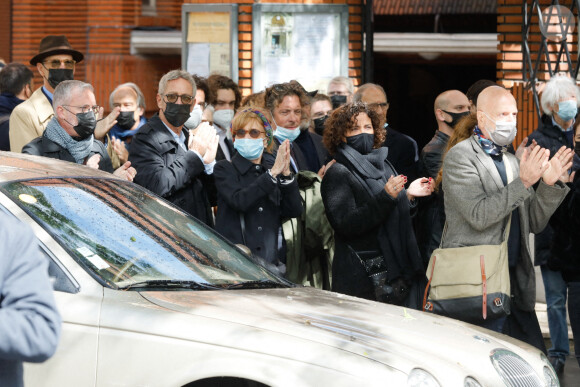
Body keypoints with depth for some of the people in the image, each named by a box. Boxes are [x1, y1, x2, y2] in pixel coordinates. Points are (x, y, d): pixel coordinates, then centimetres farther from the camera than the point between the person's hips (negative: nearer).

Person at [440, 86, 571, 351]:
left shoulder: (512, 162, 19)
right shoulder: (460, 157, -3)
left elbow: (534, 223, 17)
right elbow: (478, 215, -17)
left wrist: (549, 185, 2)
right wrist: (523, 183, -18)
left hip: (516, 285, 7)